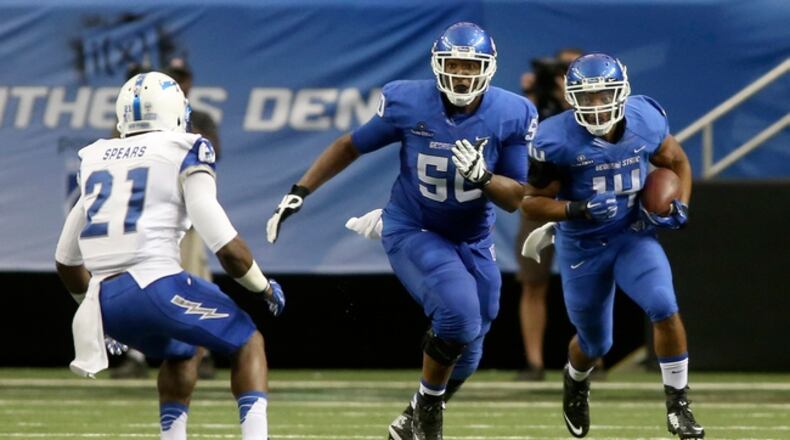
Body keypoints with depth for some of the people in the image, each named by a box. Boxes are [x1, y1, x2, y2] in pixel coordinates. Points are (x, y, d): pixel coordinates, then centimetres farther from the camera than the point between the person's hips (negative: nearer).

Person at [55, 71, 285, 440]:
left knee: (182, 352, 31)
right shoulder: (183, 152, 2)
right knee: (248, 344, 13)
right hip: (154, 284, -6)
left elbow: (67, 259, 26)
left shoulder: (97, 159, 20)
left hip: (106, 301, 6)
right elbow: (225, 244, -5)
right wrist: (264, 288, 12)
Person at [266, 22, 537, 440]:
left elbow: (515, 198, -8)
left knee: (466, 356, 10)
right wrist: (298, 194, -5)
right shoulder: (408, 103, -16)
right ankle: (428, 402, -4)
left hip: (472, 240, 4)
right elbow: (350, 146, -1)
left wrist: (482, 176, -30)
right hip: (412, 232, -4)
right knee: (459, 312, -28)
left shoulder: (510, 117, -14)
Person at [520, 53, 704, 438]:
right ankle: (576, 380, 52)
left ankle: (678, 407, -7)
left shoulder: (646, 122, -12)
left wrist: (678, 208, -9)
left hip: (634, 236, 1)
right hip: (582, 246, -1)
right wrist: (578, 210, -29)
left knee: (665, 309, -23)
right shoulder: (558, 141, -21)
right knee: (596, 342, 13)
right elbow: (531, 202, -13)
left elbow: (678, 164, 8)